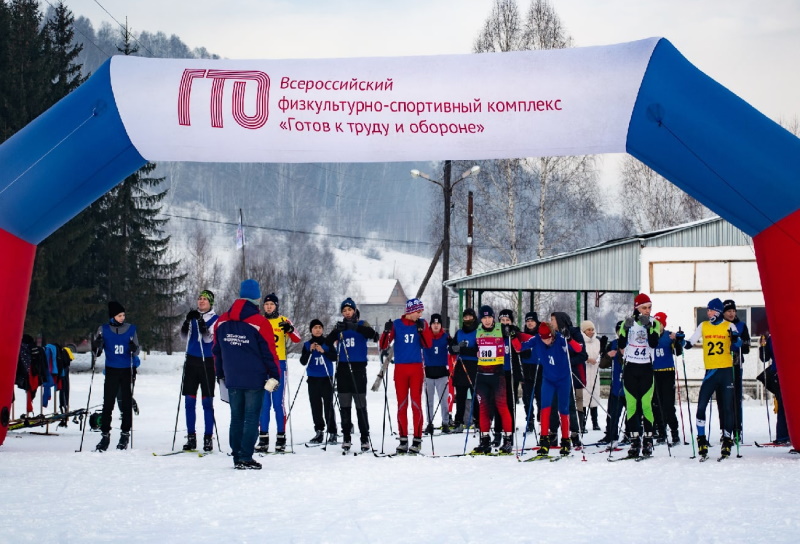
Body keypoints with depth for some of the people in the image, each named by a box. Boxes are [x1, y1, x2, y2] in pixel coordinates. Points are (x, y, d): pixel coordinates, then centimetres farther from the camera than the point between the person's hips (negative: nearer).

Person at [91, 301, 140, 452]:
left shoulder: (131, 329, 3)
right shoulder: (104, 330, 3)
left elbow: (137, 352, 5)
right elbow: (97, 352, 5)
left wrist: (133, 349, -17)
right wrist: (96, 345, -17)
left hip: (128, 371, 0)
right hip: (111, 371, 0)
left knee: (126, 403, 3)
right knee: (108, 404, -4)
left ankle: (125, 434, 12)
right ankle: (105, 435, 1)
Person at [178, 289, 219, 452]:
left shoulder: (215, 319, -1)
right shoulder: (193, 316, 12)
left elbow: (209, 338, -14)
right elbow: (184, 337, 5)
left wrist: (201, 321, -25)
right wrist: (187, 321, -12)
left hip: (207, 363, -4)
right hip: (192, 361, 4)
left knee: (207, 402, -3)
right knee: (189, 401, 3)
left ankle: (208, 438, 0)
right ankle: (191, 437, 7)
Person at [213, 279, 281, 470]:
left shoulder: (222, 322, 5)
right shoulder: (260, 323, -11)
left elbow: (217, 351, 13)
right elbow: (269, 352, -9)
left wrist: (221, 375, 23)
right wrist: (274, 376, 0)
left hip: (232, 380, 5)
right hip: (255, 380, -5)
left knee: (236, 418, 12)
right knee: (251, 419, -1)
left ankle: (237, 457, 15)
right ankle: (245, 458, -5)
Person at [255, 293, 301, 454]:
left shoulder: (283, 321, 3)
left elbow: (297, 339, -10)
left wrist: (289, 329, -29)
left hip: (279, 364, -3)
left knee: (278, 402, -5)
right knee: (263, 403, 3)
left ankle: (281, 438, 0)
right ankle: (263, 438, 5)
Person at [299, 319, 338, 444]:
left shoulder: (328, 343, 5)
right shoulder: (307, 345, 9)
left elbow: (334, 357, -5)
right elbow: (303, 361, 1)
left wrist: (323, 351, -17)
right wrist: (310, 351, -13)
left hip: (326, 378, -2)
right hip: (313, 379, 2)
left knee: (328, 406, -8)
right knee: (315, 406, 3)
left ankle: (332, 433, -6)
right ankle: (319, 432, 10)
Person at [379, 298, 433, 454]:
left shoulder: (422, 324, 5)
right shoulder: (396, 324, 0)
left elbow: (428, 344, -4)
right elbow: (383, 345, -3)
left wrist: (422, 329, -16)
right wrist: (386, 332, -21)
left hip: (416, 368, 0)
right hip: (400, 368, 0)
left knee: (416, 403, -3)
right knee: (401, 404, 2)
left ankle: (417, 439, 0)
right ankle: (403, 439, 8)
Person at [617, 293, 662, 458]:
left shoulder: (654, 324, 5)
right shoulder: (627, 323, 6)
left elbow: (654, 343, -11)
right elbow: (621, 345, -3)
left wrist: (648, 326, -19)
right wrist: (626, 328, -15)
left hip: (646, 369, -1)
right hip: (630, 368, 1)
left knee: (646, 404, -7)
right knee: (631, 404, -1)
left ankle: (648, 440, -1)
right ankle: (634, 440, 2)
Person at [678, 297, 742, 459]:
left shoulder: (729, 326, 4)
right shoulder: (703, 326, 10)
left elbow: (738, 345, -6)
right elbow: (689, 343, 10)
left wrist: (735, 338, -26)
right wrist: (680, 340, -9)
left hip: (726, 371, -1)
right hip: (711, 371, 1)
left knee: (727, 407, 2)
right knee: (701, 405, -8)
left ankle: (727, 439, 11)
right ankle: (701, 439, 0)